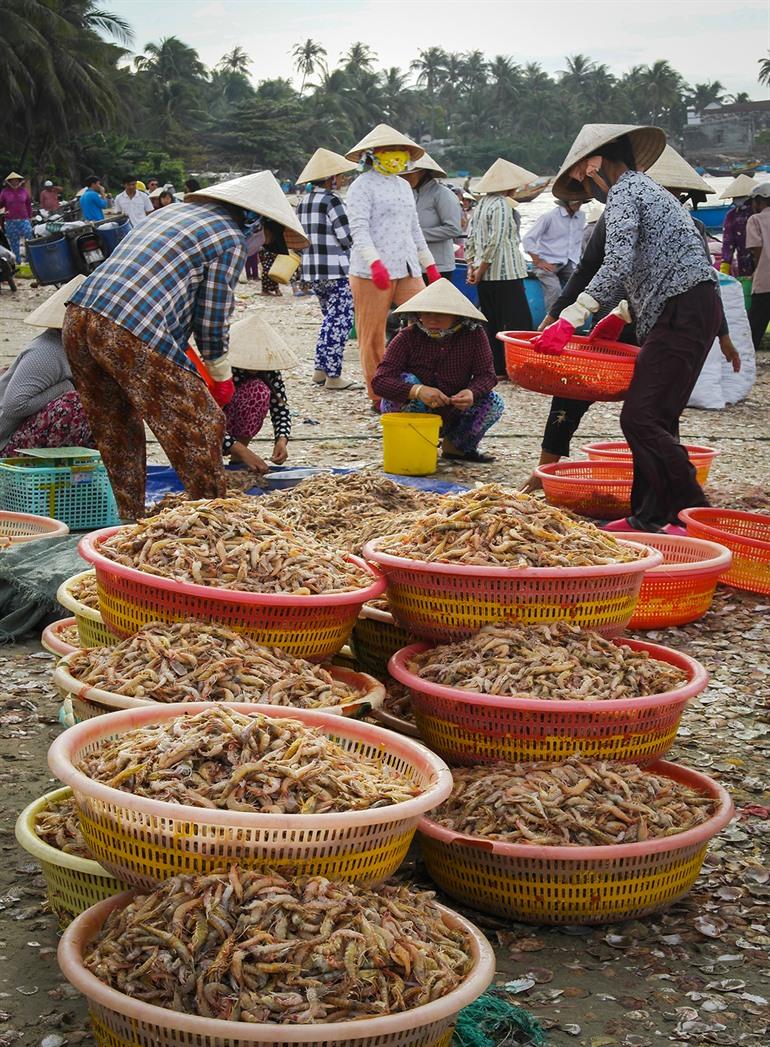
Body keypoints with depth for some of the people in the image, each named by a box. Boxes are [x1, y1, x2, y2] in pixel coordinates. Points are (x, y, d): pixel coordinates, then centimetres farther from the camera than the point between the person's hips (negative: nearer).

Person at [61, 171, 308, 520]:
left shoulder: (178, 209, 25)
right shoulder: (230, 239, 1)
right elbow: (213, 318, -1)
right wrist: (222, 379, 13)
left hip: (78, 318, 9)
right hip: (133, 337, -9)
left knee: (118, 436, 21)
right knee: (202, 429, 5)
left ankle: (128, 521, 29)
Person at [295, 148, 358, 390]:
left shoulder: (303, 202, 11)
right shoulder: (332, 201, -12)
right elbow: (348, 238, -13)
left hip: (311, 270, 8)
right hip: (336, 271, -8)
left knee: (330, 318, 19)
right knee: (340, 321, -2)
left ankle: (320, 369, 17)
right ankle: (333, 375, -2)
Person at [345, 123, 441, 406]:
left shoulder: (404, 186, 21)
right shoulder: (362, 186, -4)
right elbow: (359, 229, -15)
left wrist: (430, 265, 26)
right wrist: (375, 263, -28)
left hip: (408, 270, 7)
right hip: (372, 273, -7)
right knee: (373, 337, -1)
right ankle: (378, 398, 7)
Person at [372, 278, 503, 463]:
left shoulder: (474, 335, -13)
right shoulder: (408, 337, -18)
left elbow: (486, 374, -14)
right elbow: (380, 380, -28)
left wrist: (472, 392, -39)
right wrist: (417, 390, -45)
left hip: (452, 417, 2)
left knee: (493, 402, -20)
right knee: (407, 381, -31)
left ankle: (457, 445, 7)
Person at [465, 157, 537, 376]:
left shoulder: (481, 205, 13)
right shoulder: (502, 205, -12)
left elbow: (470, 239, 12)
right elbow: (495, 241, -18)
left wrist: (472, 266, 9)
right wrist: (480, 270, -12)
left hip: (485, 275, 8)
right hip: (506, 273, -8)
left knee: (491, 323, 11)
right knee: (518, 321, -4)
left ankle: (495, 368, 12)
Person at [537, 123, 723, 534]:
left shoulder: (624, 193, -7)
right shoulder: (641, 188, 24)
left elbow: (615, 269, -20)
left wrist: (570, 320, -20)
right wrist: (621, 317, 25)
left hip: (683, 312, -10)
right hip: (686, 311, 10)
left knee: (641, 419, -13)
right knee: (655, 419, 11)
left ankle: (694, 514, -12)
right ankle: (650, 515, 14)